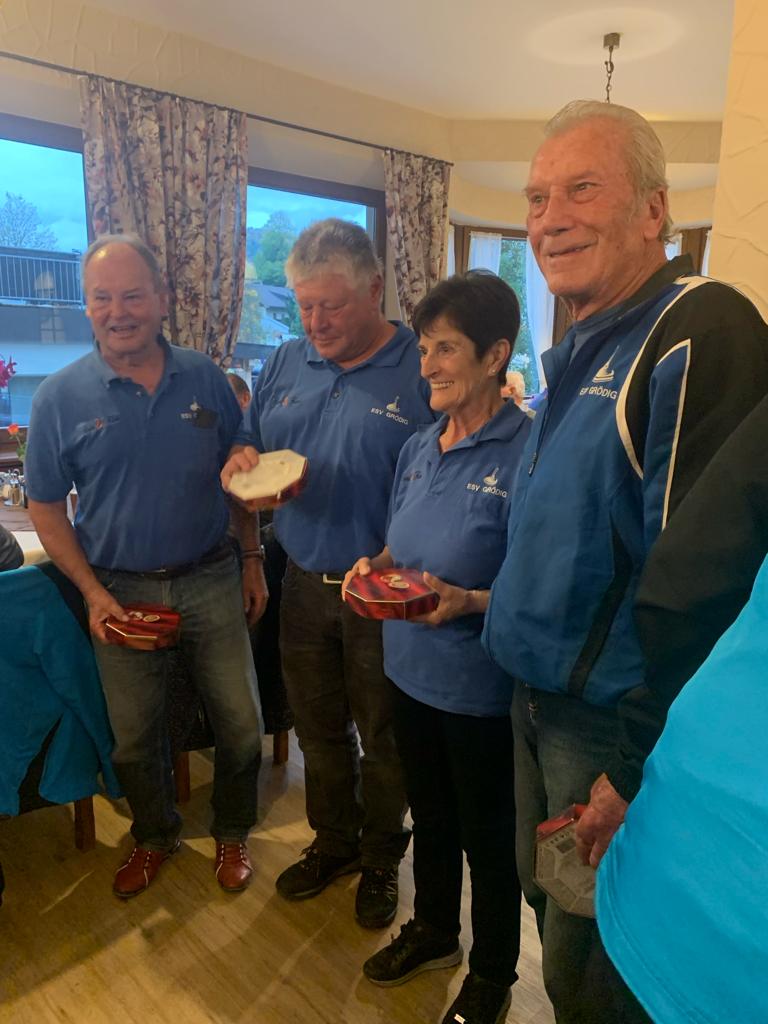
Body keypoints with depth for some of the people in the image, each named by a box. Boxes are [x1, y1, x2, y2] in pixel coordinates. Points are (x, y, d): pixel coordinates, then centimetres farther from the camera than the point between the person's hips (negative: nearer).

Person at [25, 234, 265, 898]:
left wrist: (253, 558, 3)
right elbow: (46, 509, -1)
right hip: (121, 590, 0)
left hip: (211, 580, 1)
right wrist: (93, 593, -10)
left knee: (241, 724, 10)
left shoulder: (204, 379, -1)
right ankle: (155, 835, 44)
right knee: (135, 735, 15)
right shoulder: (60, 397, -5)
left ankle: (232, 832, 37)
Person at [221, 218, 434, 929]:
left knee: (383, 737, 14)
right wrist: (242, 464, -8)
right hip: (305, 583, 5)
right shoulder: (287, 365, 5)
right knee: (318, 729, 21)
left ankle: (381, 859, 40)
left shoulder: (423, 370, -13)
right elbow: (252, 449, 16)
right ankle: (332, 842, 45)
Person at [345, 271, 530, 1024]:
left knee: (488, 839, 17)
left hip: (482, 688, -6)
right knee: (429, 817, 27)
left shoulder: (527, 452, -20)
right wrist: (376, 566, -7)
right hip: (411, 672, 6)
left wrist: (468, 601, -32)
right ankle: (432, 931, 53)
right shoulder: (418, 448, 2)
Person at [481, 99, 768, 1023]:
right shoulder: (580, 350, 9)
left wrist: (643, 772, -20)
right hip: (537, 704, 8)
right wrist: (480, 597, 13)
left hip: (618, 729, -8)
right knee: (546, 907, 27)